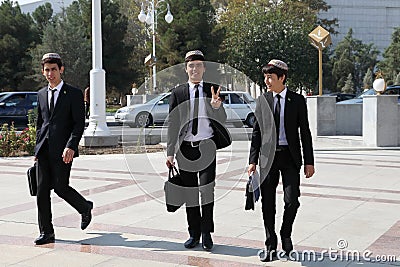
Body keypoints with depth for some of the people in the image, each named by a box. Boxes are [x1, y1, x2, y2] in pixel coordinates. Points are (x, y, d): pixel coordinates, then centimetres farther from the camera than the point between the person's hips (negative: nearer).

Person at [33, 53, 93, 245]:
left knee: (61, 188, -5)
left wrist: (71, 146, -18)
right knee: (42, 190, 2)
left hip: (62, 150, -5)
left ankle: (85, 207, 25)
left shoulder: (74, 94, -1)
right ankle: (46, 232, 10)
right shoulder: (41, 94, 15)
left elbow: (79, 123, -7)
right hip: (44, 150, 5)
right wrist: (38, 147, 15)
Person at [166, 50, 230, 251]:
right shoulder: (177, 93, 6)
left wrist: (216, 106, -23)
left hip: (206, 146, -1)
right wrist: (170, 152, -2)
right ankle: (194, 234, 18)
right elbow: (172, 124, 5)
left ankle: (206, 234, 5)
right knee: (189, 192, 7)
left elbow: (222, 121, -1)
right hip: (185, 148, 1)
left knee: (207, 189, -7)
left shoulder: (212, 90, 6)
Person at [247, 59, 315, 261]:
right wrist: (253, 160, 4)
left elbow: (305, 132, 3)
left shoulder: (297, 100, 2)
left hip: (290, 157, -1)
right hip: (268, 156, 2)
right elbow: (256, 132, 9)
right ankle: (270, 244, 16)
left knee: (292, 200, -6)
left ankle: (286, 235, 22)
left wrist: (309, 161, -1)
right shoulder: (262, 100, 7)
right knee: (267, 202, 4)